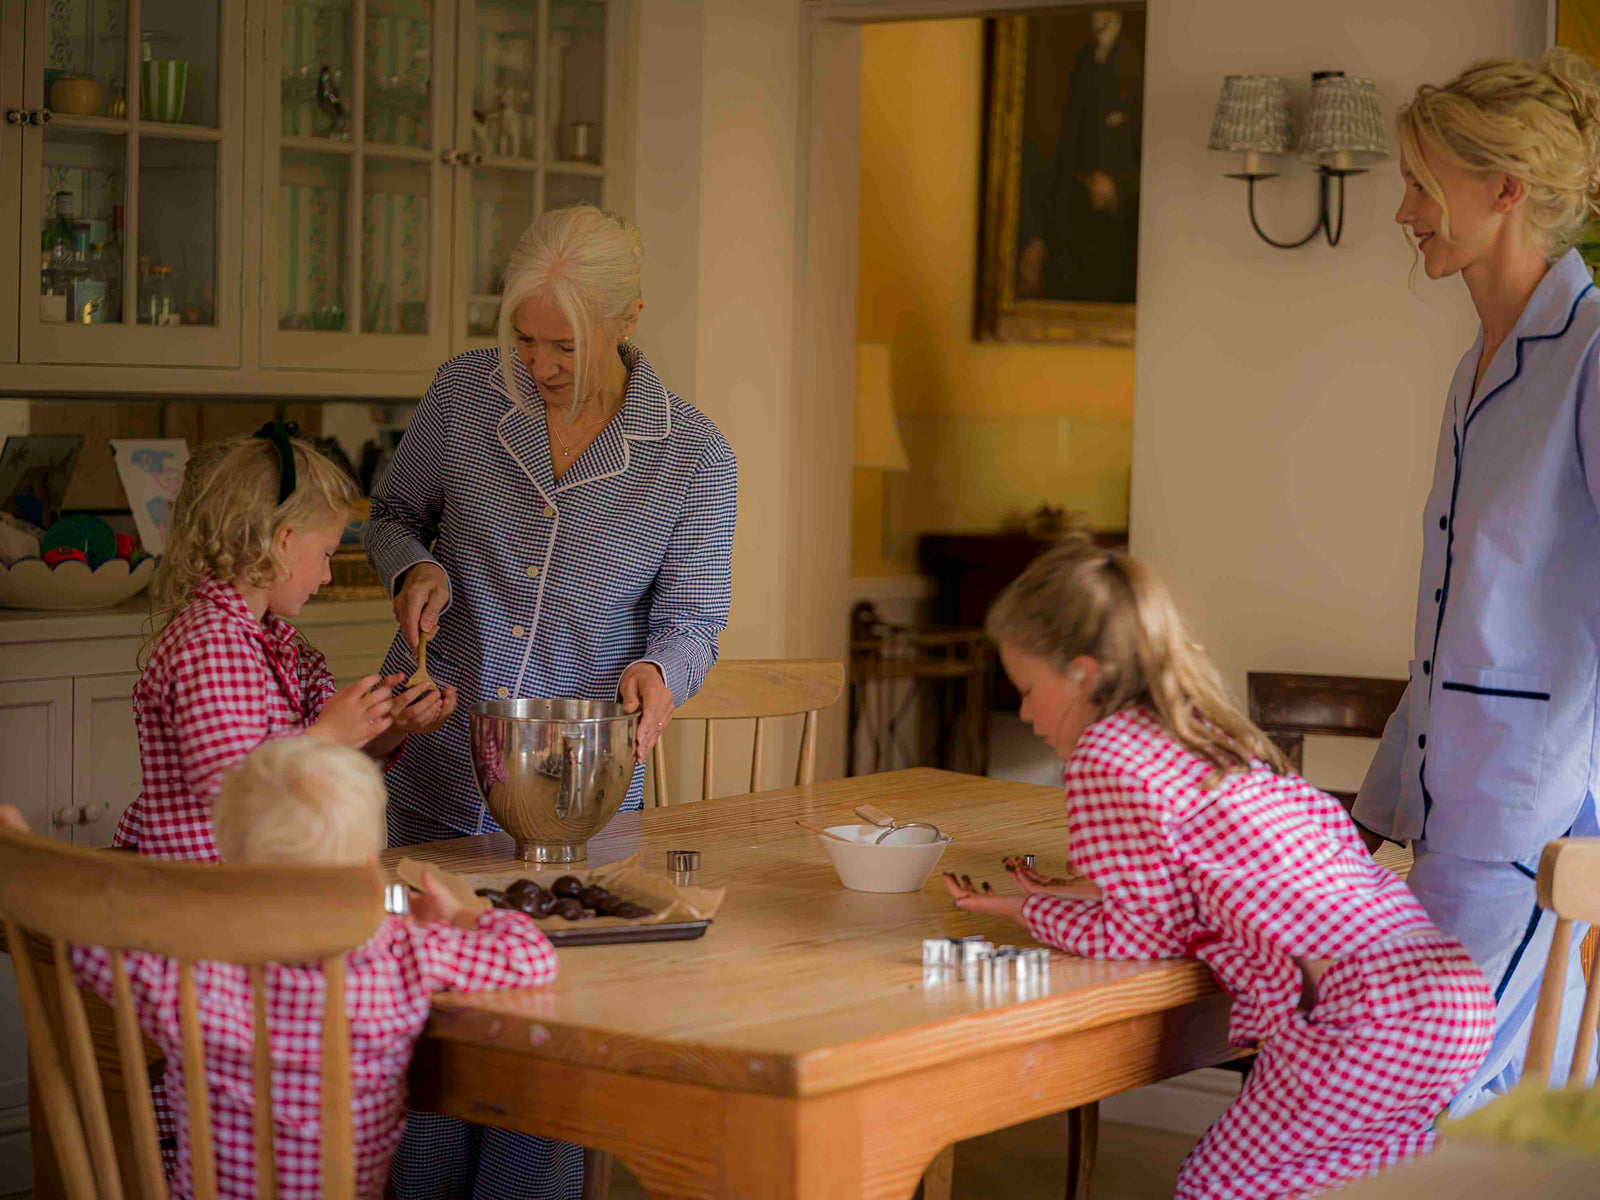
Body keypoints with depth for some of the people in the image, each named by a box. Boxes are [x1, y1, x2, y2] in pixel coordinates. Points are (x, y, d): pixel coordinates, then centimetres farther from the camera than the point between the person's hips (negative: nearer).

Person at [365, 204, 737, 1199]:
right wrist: (414, 569, -11)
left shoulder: (695, 458, -7)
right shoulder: (465, 394, -3)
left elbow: (693, 619, -1)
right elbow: (395, 513, 12)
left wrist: (659, 670, -24)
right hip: (432, 773, 1)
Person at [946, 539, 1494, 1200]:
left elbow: (1143, 938, 0)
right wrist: (1074, 894, 27)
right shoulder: (1204, 732, 22)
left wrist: (1026, 909, 13)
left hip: (1373, 1009, -10)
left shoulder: (1105, 757, -6)